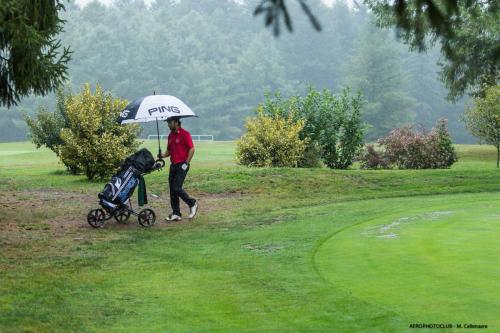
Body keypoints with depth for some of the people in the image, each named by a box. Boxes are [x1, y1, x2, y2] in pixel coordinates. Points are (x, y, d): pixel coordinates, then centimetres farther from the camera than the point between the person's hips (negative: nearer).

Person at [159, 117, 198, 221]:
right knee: (172, 189, 5)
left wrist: (186, 163, -15)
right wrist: (163, 155, 1)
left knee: (177, 188, -13)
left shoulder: (184, 134, -9)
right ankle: (176, 214, 10)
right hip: (173, 165, 8)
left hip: (182, 165, -8)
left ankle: (192, 204, 7)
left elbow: (192, 149, -12)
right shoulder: (170, 135, 15)